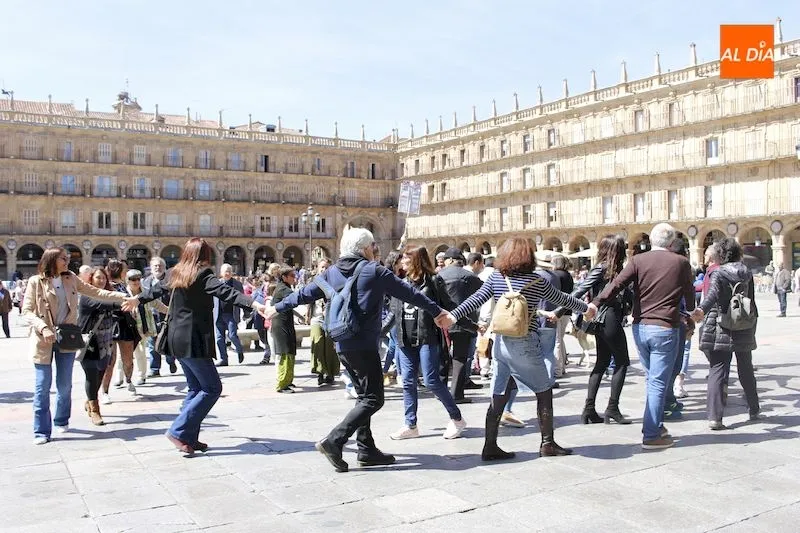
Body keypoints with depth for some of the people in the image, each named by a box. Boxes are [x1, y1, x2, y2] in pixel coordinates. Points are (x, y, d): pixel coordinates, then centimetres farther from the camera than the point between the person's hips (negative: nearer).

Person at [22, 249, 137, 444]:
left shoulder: (70, 279, 7)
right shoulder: (36, 282, -4)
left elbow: (96, 292, 3)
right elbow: (26, 312, -6)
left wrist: (124, 297, -6)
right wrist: (43, 328, -22)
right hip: (43, 340, -3)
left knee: (65, 384, 9)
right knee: (43, 386, 0)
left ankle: (61, 421, 29)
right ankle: (42, 431, 9)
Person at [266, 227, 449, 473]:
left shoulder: (331, 273, 9)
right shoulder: (374, 271, -7)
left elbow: (305, 293, 15)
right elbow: (408, 292, -2)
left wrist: (278, 307, 31)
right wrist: (437, 311, 8)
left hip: (342, 345, 8)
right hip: (364, 345, -8)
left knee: (365, 395, 17)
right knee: (373, 399, -3)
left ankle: (367, 449, 18)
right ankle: (334, 440, -12)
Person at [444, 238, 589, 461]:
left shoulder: (496, 277, 4)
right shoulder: (536, 281, -3)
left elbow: (476, 299, -7)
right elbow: (562, 299, 9)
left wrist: (454, 315, -12)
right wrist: (586, 308, 25)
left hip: (500, 341, 5)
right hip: (525, 344, -4)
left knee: (498, 396, 9)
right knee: (544, 391, 12)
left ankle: (490, 446, 10)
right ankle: (547, 443, 17)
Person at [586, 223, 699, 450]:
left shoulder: (638, 260, 1)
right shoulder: (681, 262, 1)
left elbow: (617, 283, -13)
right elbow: (689, 292, 14)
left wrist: (596, 303, -17)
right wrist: (692, 311, 33)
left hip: (640, 327, 3)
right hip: (665, 329, -3)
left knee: (651, 379, 20)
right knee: (658, 382, -1)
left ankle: (656, 425, 27)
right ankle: (652, 435, 0)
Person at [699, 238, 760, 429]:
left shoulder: (718, 273, -7)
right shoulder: (747, 273, 8)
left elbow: (713, 295, -26)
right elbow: (752, 302, 14)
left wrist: (701, 310, -41)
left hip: (721, 330, -4)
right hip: (744, 330, 4)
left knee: (717, 371, -4)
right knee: (746, 370, 20)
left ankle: (715, 417, -12)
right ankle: (754, 409, 35)